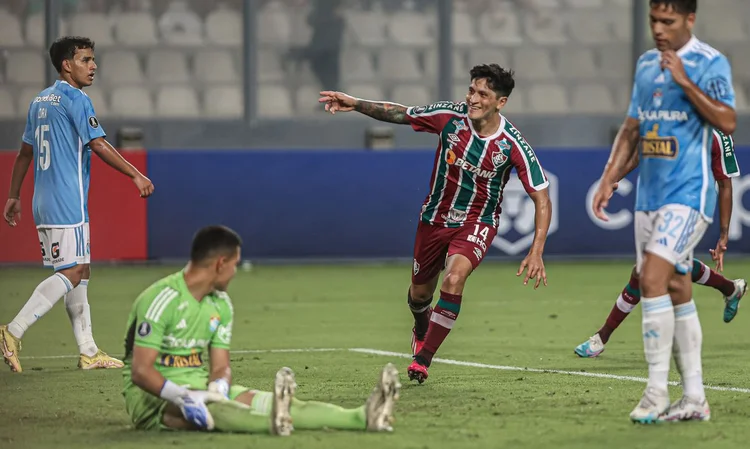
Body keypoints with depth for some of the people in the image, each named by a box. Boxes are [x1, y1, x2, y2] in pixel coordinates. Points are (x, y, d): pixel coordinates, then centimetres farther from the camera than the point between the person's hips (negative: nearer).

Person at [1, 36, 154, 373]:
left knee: (79, 271, 10)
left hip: (45, 203, 9)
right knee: (71, 273, -9)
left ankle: (88, 351, 10)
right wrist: (136, 176, -12)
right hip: (67, 203, -9)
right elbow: (98, 145, -15)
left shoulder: (39, 101, 16)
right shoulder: (75, 100, -10)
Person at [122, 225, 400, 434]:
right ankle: (272, 423, -72)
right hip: (151, 396, -7)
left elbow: (220, 367, 4)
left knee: (261, 401, -16)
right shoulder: (163, 299, -19)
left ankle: (363, 417, -35)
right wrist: (183, 396, -39)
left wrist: (218, 388, -21)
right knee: (205, 408, -39)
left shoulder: (220, 304, 8)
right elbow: (141, 370, -24)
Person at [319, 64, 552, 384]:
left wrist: (536, 252, -27)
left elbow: (541, 199, -19)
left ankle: (423, 359, -16)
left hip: (478, 222, -3)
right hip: (436, 216, 3)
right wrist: (355, 104, -14)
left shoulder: (513, 145, -22)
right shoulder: (449, 116, -17)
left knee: (454, 277, -29)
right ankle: (422, 327, 54)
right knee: (420, 293, 14)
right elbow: (397, 114, -2)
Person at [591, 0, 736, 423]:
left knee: (652, 278, -18)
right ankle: (694, 399, 12)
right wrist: (609, 180, 13)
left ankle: (657, 392, -13)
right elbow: (632, 128, 21)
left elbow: (728, 122, -20)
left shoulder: (709, 63, -8)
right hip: (650, 194, 7)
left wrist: (685, 81, -23)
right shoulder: (646, 64, 14)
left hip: (689, 193, -7)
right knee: (677, 292, 8)